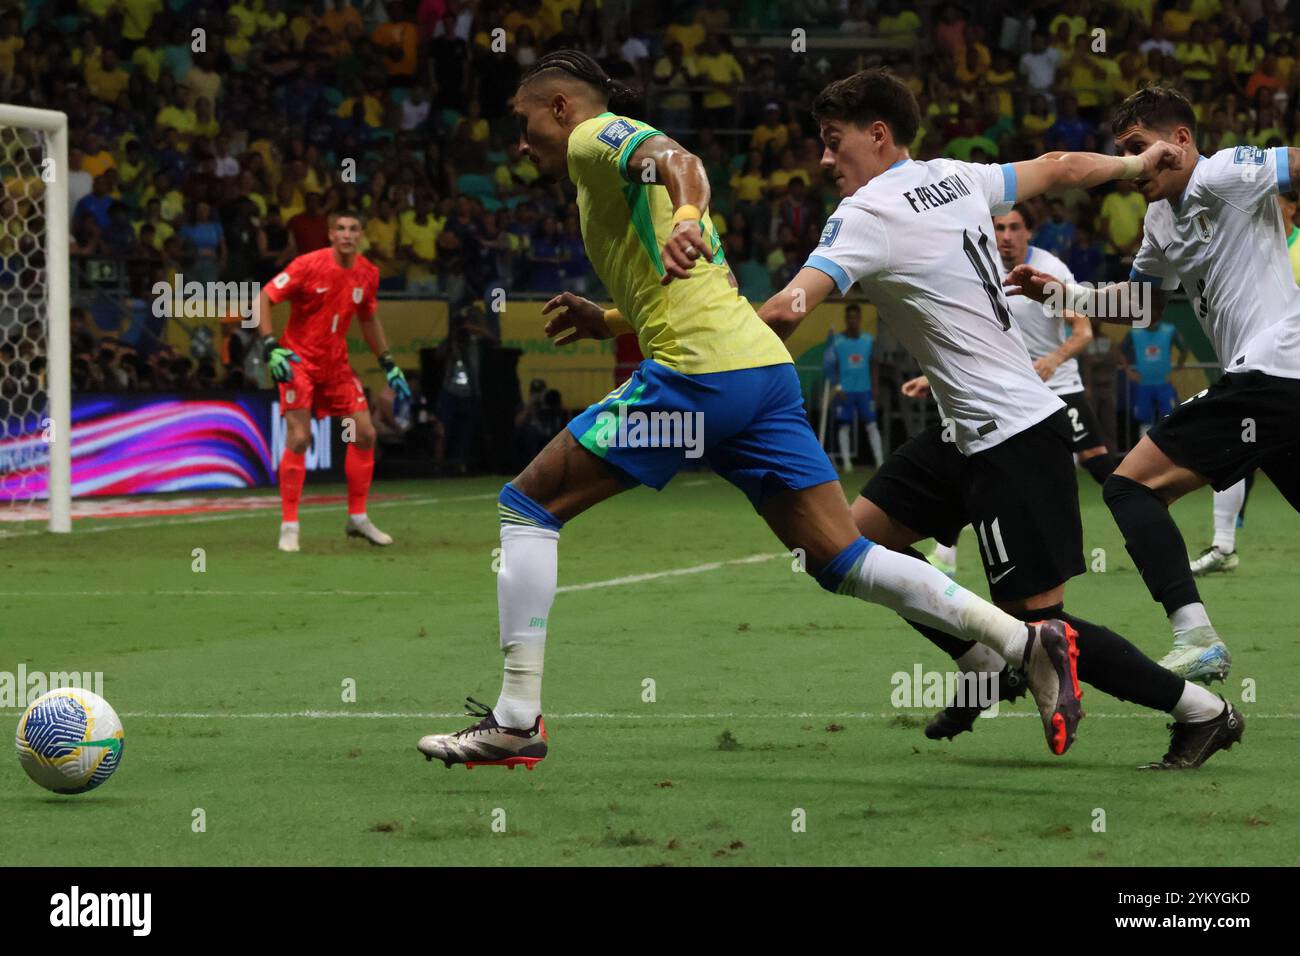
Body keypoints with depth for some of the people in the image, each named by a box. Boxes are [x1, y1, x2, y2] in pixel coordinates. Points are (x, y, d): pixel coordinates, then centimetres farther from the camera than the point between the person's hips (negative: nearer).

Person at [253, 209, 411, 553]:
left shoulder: (367, 273, 0)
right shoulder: (309, 265, -17)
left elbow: (368, 319, 17)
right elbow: (263, 297, -15)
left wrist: (388, 364, 14)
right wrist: (270, 346, -26)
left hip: (336, 363, 6)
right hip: (299, 360, -6)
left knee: (365, 434, 3)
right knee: (298, 439, -14)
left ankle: (357, 518, 17)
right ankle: (289, 525, -6)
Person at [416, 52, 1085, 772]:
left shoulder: (593, 138, 3)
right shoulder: (619, 156, 31)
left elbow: (675, 159, -21)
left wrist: (685, 216, -42)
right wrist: (607, 322, 32)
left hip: (696, 374, -9)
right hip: (766, 368, 9)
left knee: (527, 504, 1)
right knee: (841, 561, 5)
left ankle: (517, 718, -4)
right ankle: (1028, 642, -6)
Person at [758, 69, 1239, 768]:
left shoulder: (866, 213, -16)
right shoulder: (956, 179, 8)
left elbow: (788, 309, -26)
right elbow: (1058, 168, 22)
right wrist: (1136, 163, 40)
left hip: (1012, 435, -9)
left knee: (1035, 624, -5)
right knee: (860, 534, 10)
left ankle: (1201, 711, 4)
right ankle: (989, 667, 19)